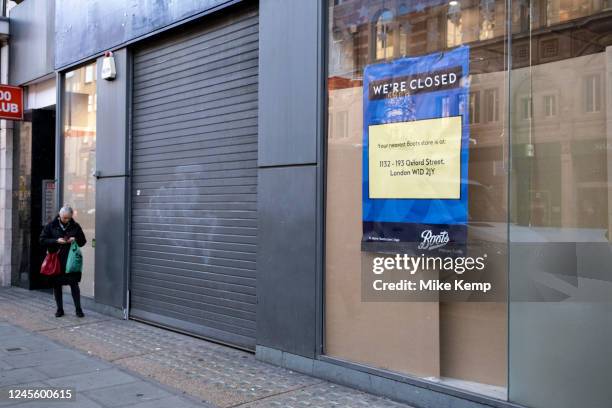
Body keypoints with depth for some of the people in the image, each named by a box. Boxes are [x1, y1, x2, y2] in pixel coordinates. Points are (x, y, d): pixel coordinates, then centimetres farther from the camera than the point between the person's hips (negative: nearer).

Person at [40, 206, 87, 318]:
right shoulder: (51, 226, 2)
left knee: (74, 284, -2)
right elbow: (42, 240, 0)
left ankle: (78, 309, 6)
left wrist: (75, 240, -11)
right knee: (56, 285, 6)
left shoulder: (75, 226, 4)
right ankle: (59, 309, 18)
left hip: (71, 260, 0)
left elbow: (83, 241, 11)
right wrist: (56, 241, -15)